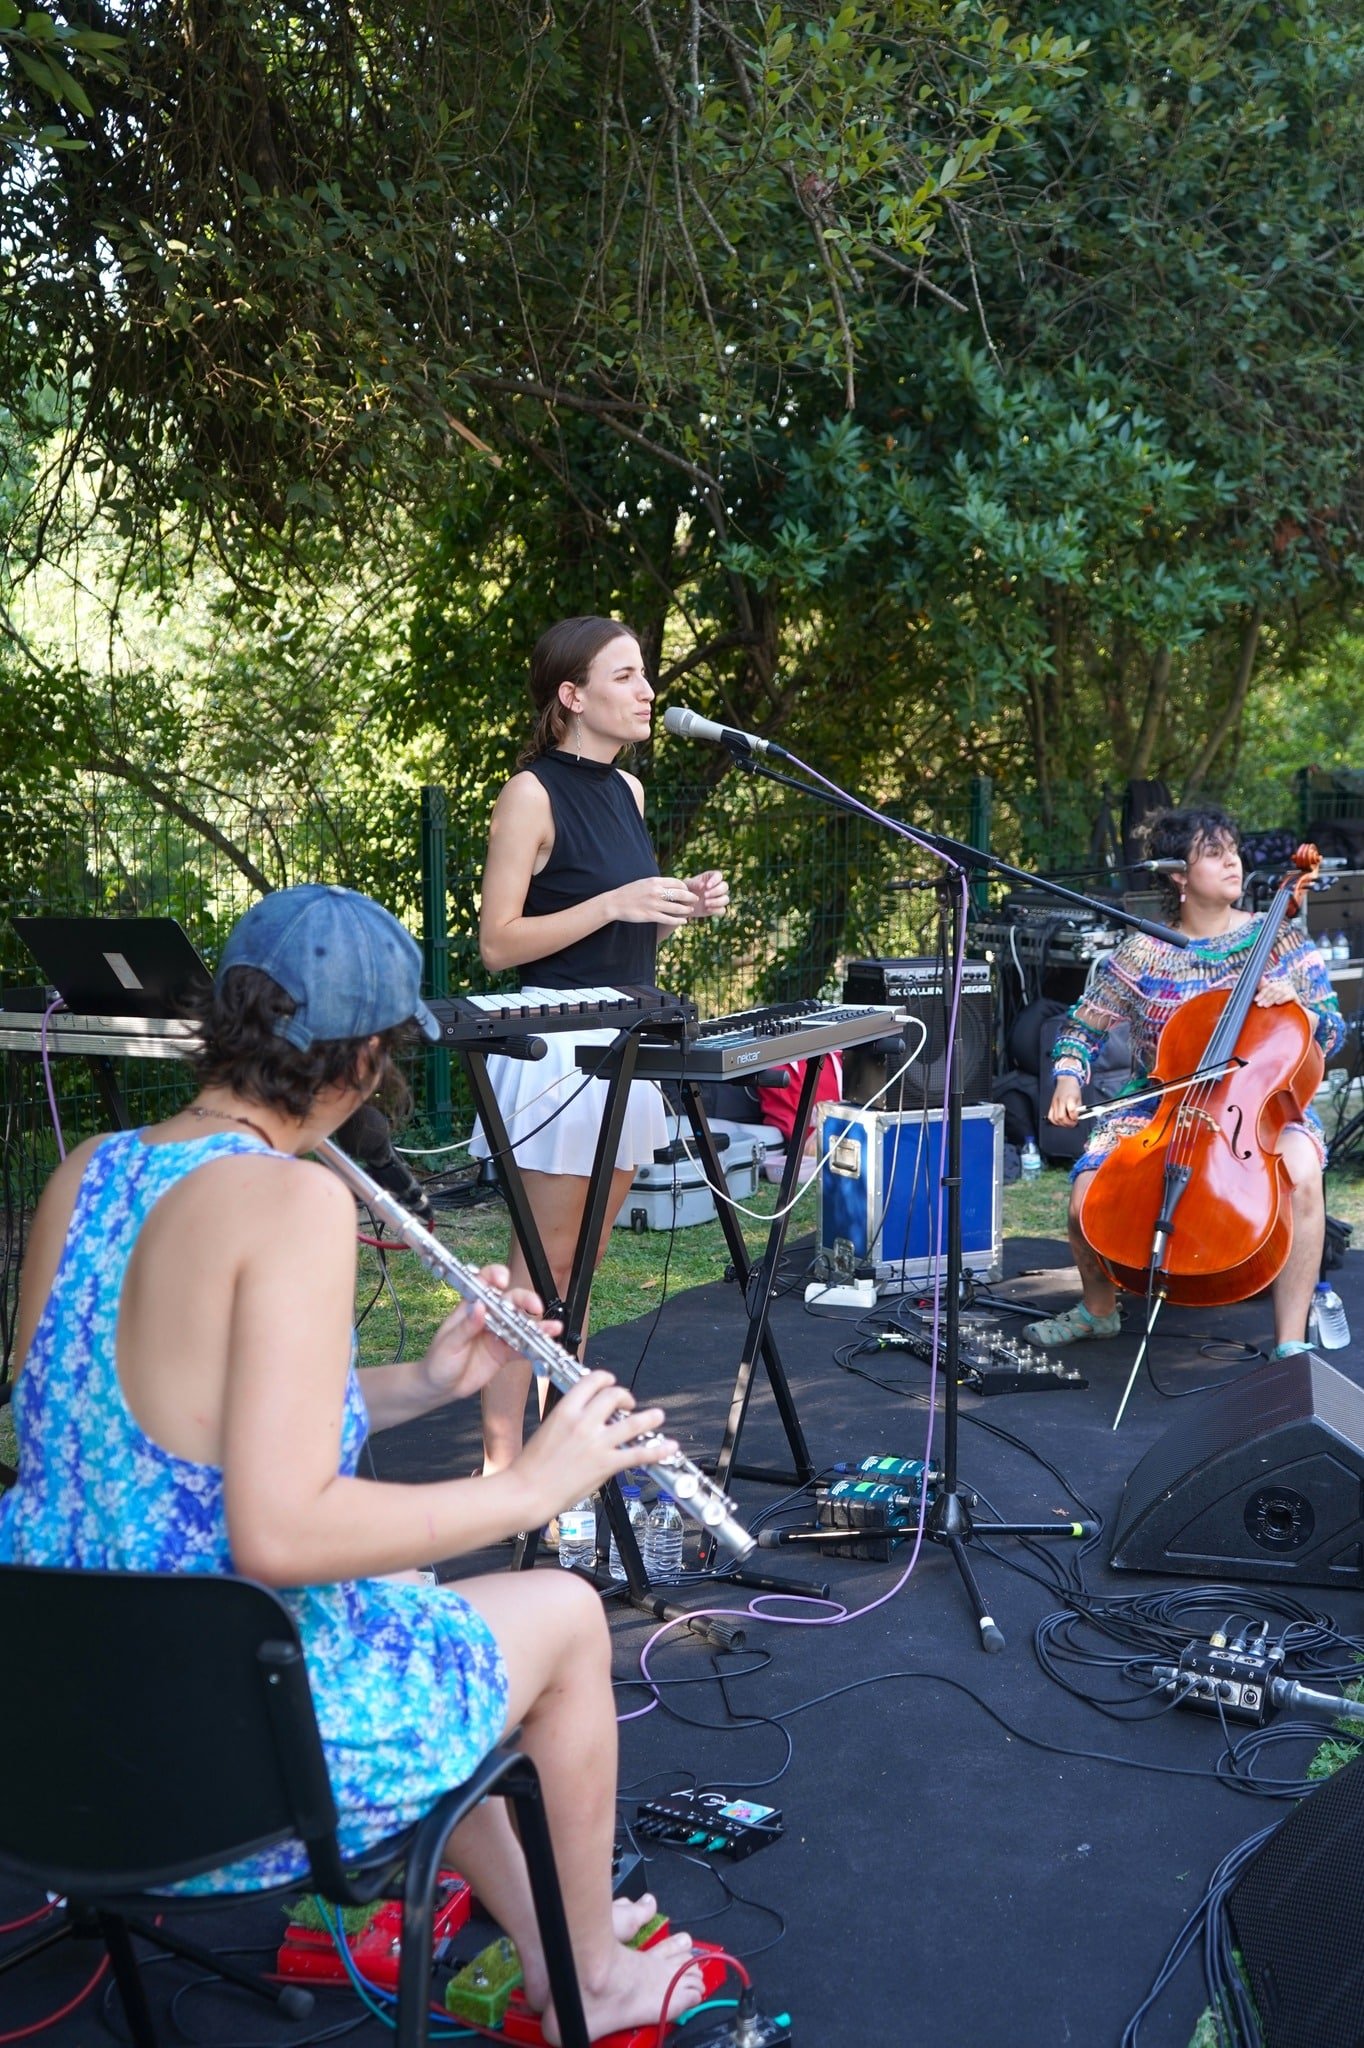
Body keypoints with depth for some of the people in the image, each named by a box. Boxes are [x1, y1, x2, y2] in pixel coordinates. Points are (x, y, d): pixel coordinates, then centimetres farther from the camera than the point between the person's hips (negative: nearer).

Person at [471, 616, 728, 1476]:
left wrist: (681, 909, 4)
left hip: (626, 1042, 8)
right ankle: (501, 1464, 1)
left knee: (585, 1264, 12)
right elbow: (498, 943, -13)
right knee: (542, 1264, -5)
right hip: (559, 1044, -8)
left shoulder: (627, 791, 13)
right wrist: (614, 903, -21)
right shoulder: (533, 793, -10)